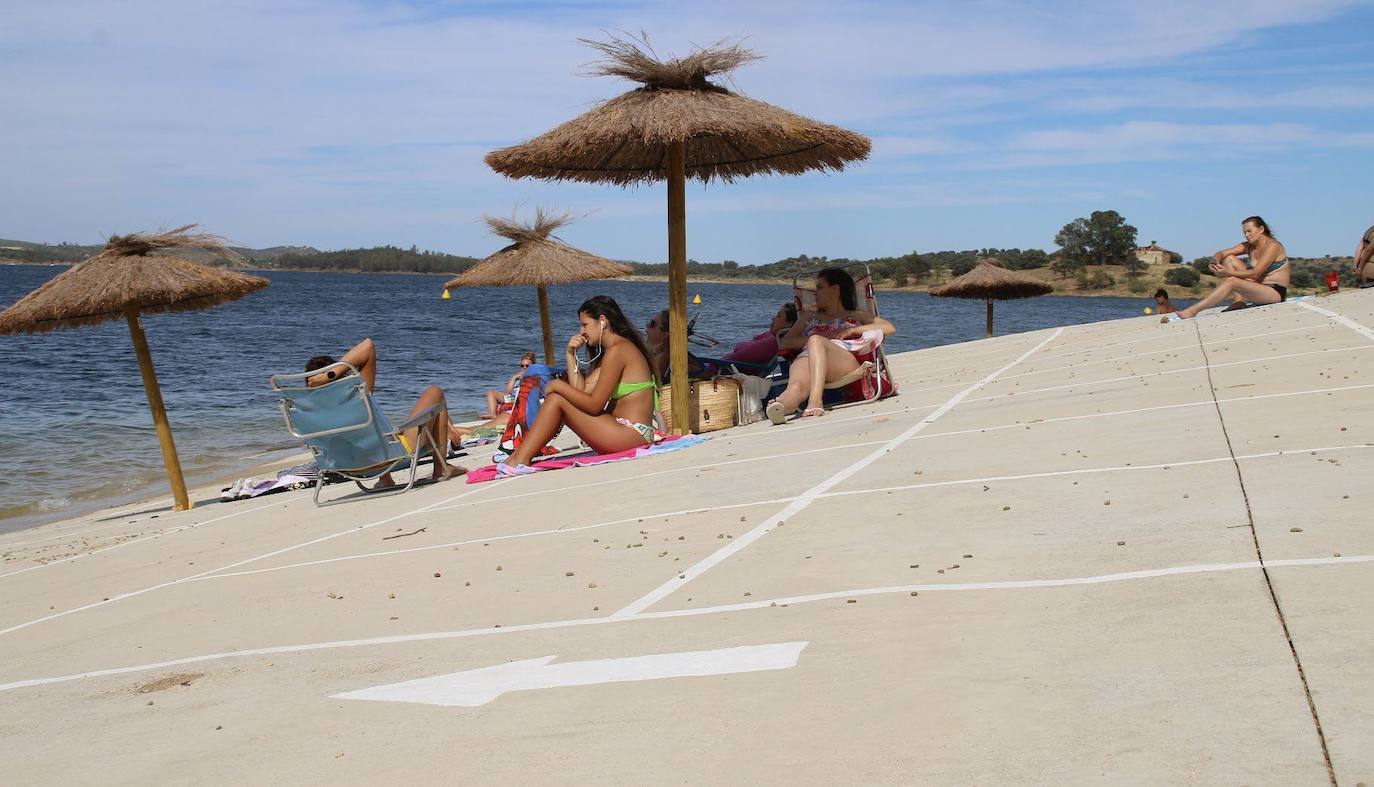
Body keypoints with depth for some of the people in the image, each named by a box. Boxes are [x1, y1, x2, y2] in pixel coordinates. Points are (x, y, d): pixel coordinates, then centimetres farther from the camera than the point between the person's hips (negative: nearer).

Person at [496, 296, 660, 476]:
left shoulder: (617, 350, -12)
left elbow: (594, 405, -15)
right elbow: (581, 391, 13)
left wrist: (558, 386, -4)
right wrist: (571, 355, 8)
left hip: (632, 433, -10)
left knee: (556, 399, -8)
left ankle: (520, 461, -6)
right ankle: (520, 457, 5)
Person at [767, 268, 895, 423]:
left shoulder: (856, 315, 32)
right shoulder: (810, 316, 39)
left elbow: (889, 328, 16)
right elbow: (784, 343, 25)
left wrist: (852, 330, 4)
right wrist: (811, 339, 5)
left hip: (846, 360, -2)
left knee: (816, 341, -37)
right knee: (797, 386, -36)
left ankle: (816, 400, -56)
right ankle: (779, 406, -69)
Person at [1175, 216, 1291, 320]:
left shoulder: (1272, 246, -14)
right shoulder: (1249, 246, 10)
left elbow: (1255, 273, -23)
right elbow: (1221, 253, 6)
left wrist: (1228, 272, -29)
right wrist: (1216, 260, -19)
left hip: (1276, 293, -9)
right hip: (1258, 287, 9)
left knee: (1230, 281, -28)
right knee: (1229, 259, 4)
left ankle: (1192, 311, -31)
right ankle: (1240, 300, -6)